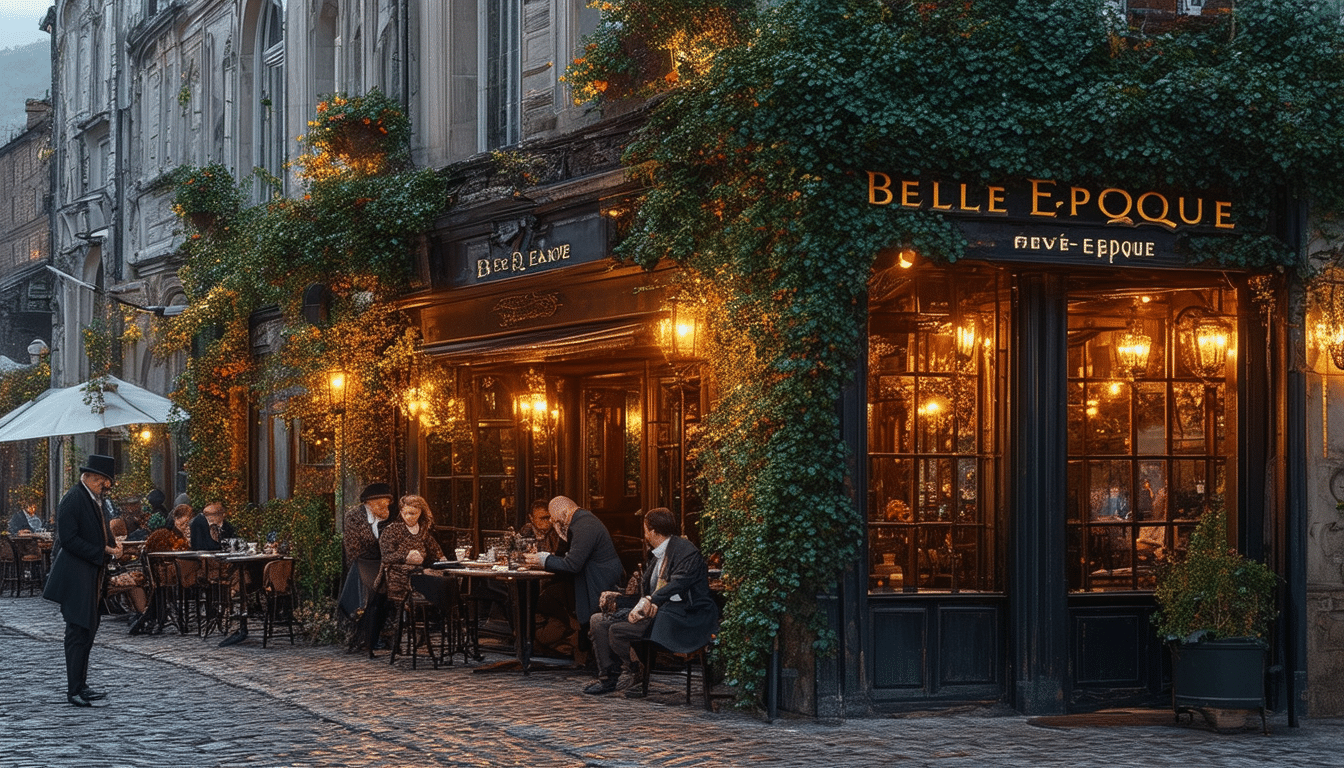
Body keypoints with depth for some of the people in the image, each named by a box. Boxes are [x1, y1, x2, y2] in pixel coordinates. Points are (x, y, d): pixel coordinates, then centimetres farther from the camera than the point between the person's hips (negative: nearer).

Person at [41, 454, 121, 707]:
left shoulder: (94, 499, 15)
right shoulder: (73, 499, -14)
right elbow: (68, 538, -20)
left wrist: (111, 545, 3)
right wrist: (102, 552, -20)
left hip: (91, 576, 10)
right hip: (76, 576, -10)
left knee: (88, 630, 12)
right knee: (79, 632, -9)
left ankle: (79, 685, 19)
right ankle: (75, 691, -6)